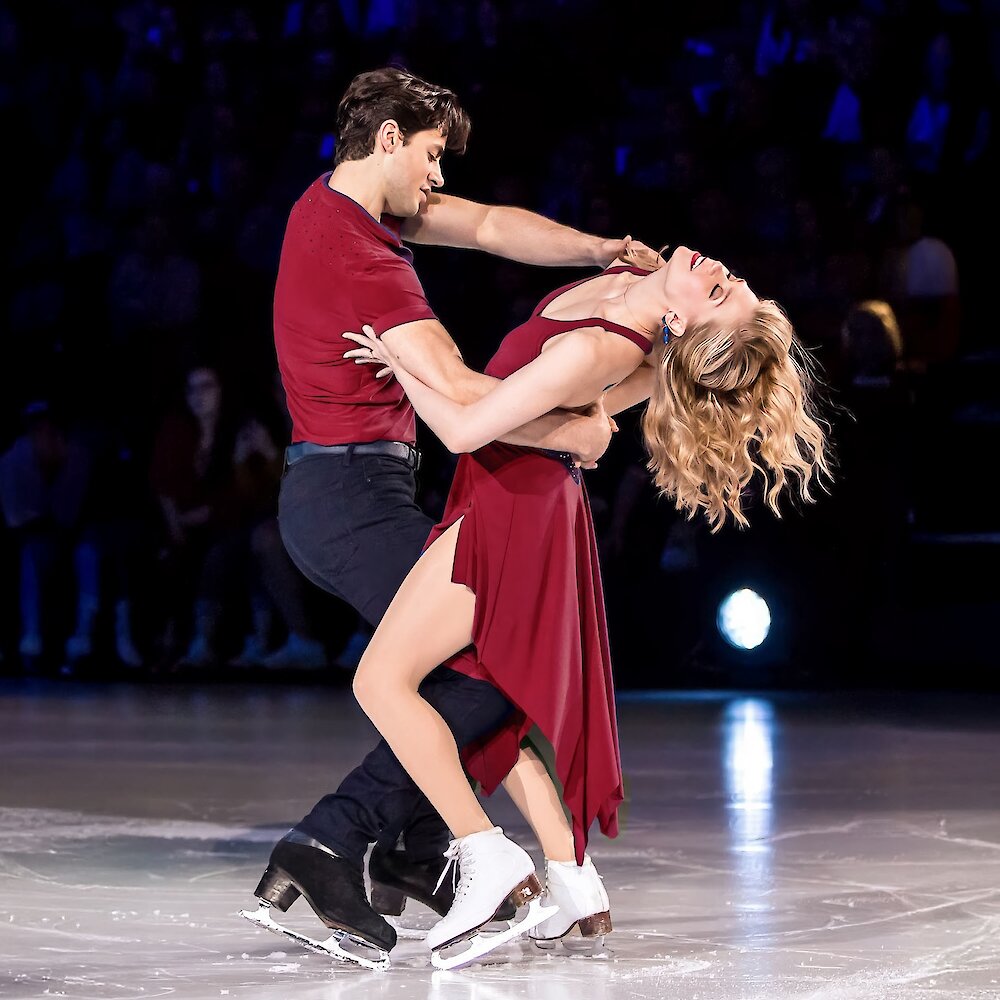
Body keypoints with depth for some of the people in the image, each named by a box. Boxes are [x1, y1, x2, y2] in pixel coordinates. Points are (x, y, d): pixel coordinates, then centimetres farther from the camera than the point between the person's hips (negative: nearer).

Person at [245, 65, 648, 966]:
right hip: (356, 494, -11)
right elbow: (457, 391, -27)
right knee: (490, 670, -13)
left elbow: (491, 227, 13)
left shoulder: (336, 205, 11)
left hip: (334, 493, 11)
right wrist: (571, 431, -15)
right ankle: (328, 847, -18)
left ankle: (416, 857, 20)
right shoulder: (359, 254, -21)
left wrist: (596, 251, -1)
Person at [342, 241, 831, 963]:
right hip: (540, 501, 9)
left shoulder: (593, 351, -32)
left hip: (508, 510, -9)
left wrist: (400, 368, -13)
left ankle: (486, 854, -12)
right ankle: (572, 880, 15)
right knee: (512, 700, 15)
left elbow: (465, 430, -27)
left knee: (383, 681, -7)